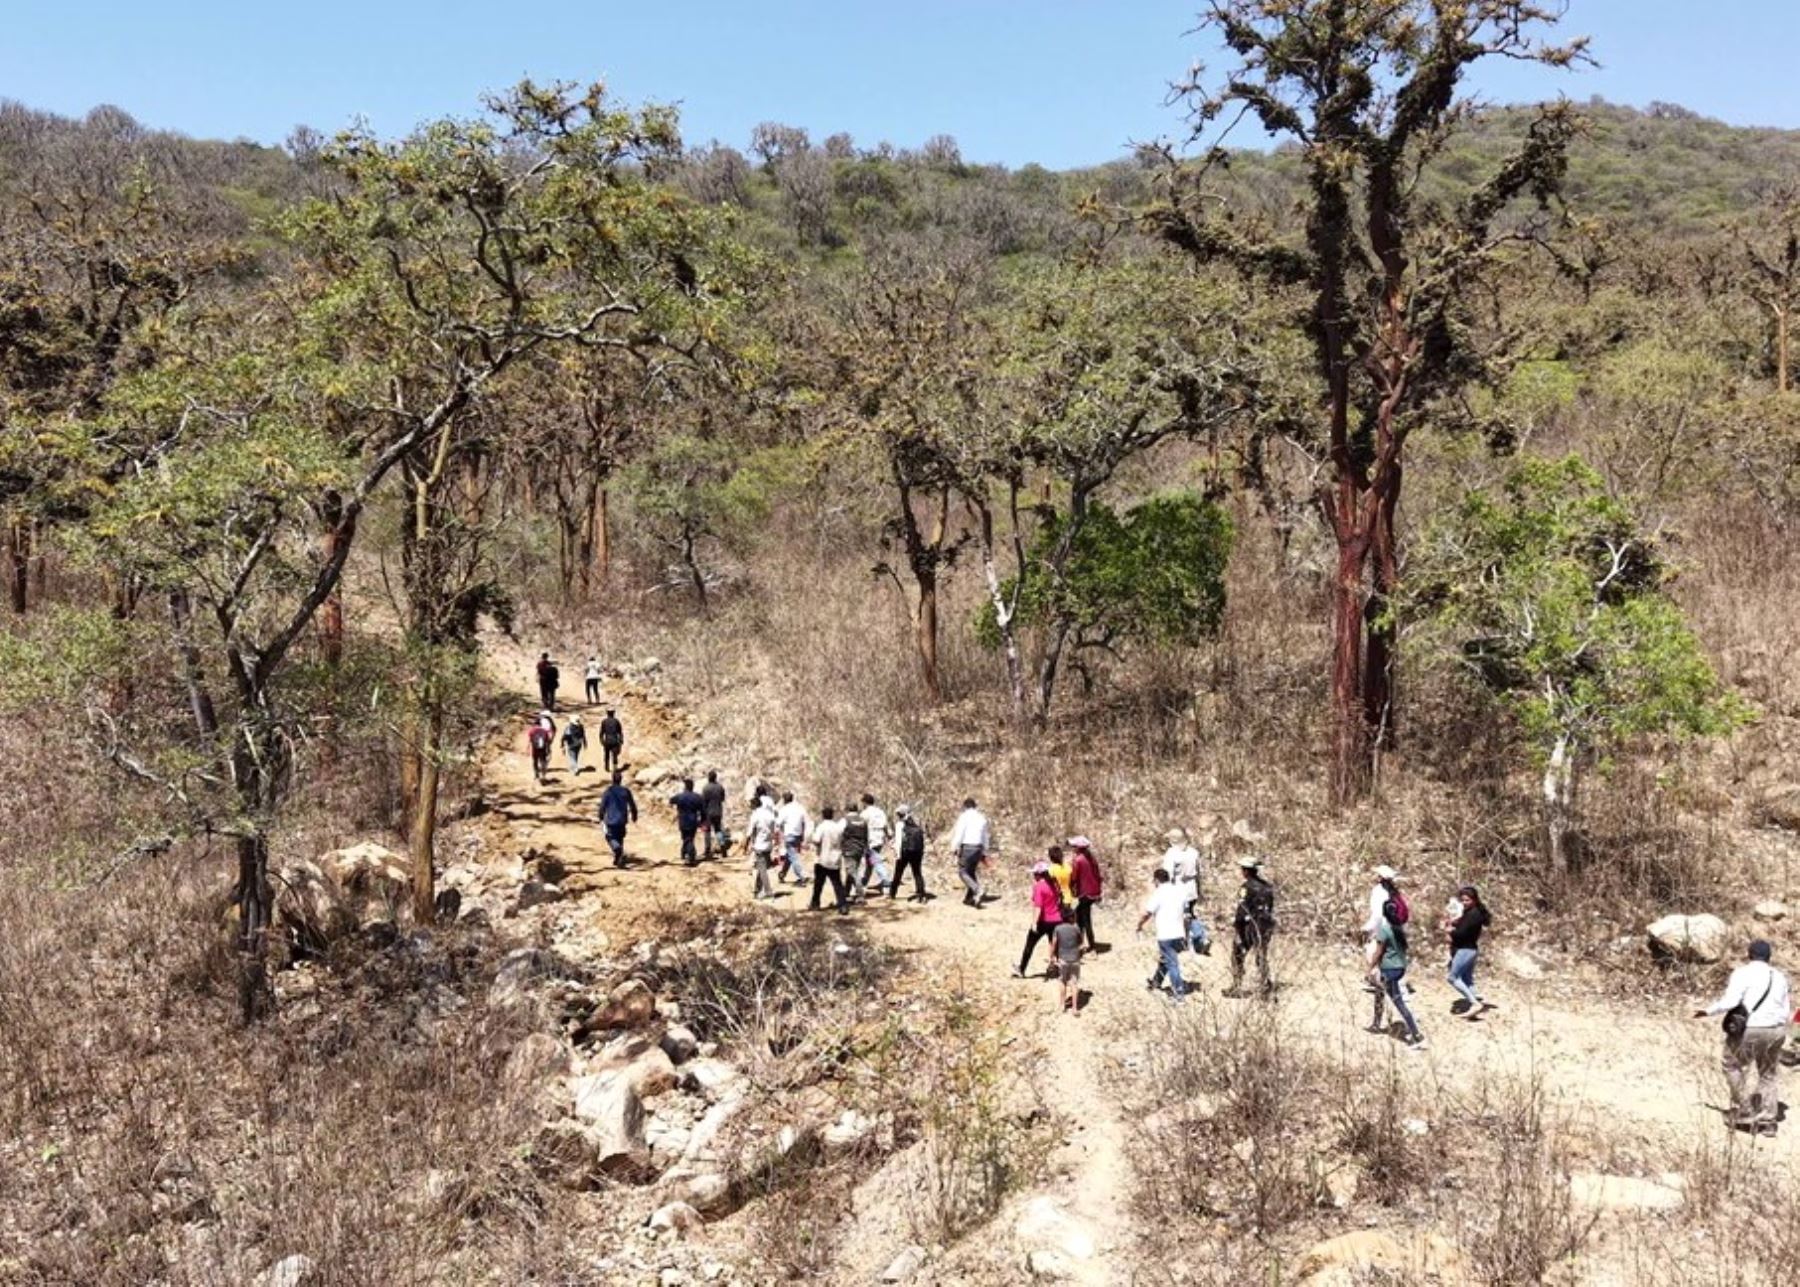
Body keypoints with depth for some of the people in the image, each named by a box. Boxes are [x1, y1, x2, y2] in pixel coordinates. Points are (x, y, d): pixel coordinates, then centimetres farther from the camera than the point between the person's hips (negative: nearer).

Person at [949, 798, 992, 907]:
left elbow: (959, 833, -12)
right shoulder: (982, 818, 14)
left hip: (967, 847, -6)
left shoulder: (965, 816, -4)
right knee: (972, 872, 16)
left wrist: (954, 848, -10)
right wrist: (984, 853, 24)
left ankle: (979, 891, -19)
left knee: (963, 872, -2)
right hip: (978, 848, 6)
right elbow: (986, 837, 18)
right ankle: (969, 898, 16)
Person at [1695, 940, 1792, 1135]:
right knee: (1769, 1074, 18)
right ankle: (1767, 1122, 19)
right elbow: (1785, 1010, 11)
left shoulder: (1742, 973, -9)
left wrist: (1708, 1011, -6)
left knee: (1733, 1066, 14)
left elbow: (1729, 1001, -19)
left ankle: (1743, 1113, 14)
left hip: (1747, 1030, -5)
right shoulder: (1779, 977, 9)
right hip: (1775, 1030, 5)